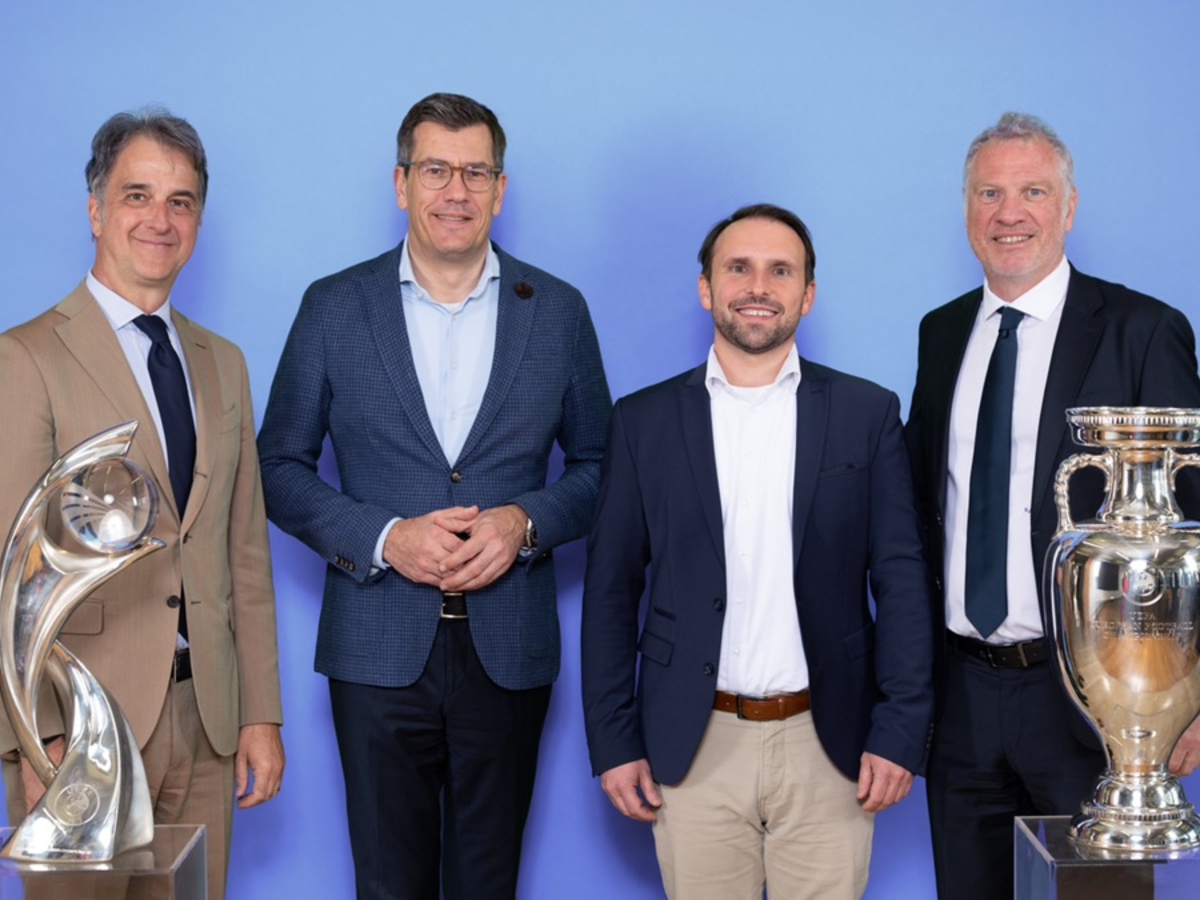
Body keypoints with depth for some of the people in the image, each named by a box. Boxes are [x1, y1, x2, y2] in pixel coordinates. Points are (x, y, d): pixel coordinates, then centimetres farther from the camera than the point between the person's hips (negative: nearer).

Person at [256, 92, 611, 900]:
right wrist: (381, 537, -13)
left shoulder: (558, 311, 4)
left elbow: (598, 463, 9)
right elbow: (281, 466, 3)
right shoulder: (334, 308, 1)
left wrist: (527, 521, -11)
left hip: (508, 651, 1)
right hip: (379, 651, -1)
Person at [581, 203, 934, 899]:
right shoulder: (645, 422, 5)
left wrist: (901, 733, -5)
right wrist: (614, 742, 0)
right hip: (694, 748, 0)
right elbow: (612, 589, 6)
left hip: (827, 744, 0)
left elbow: (901, 580, 2)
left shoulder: (867, 414, 4)